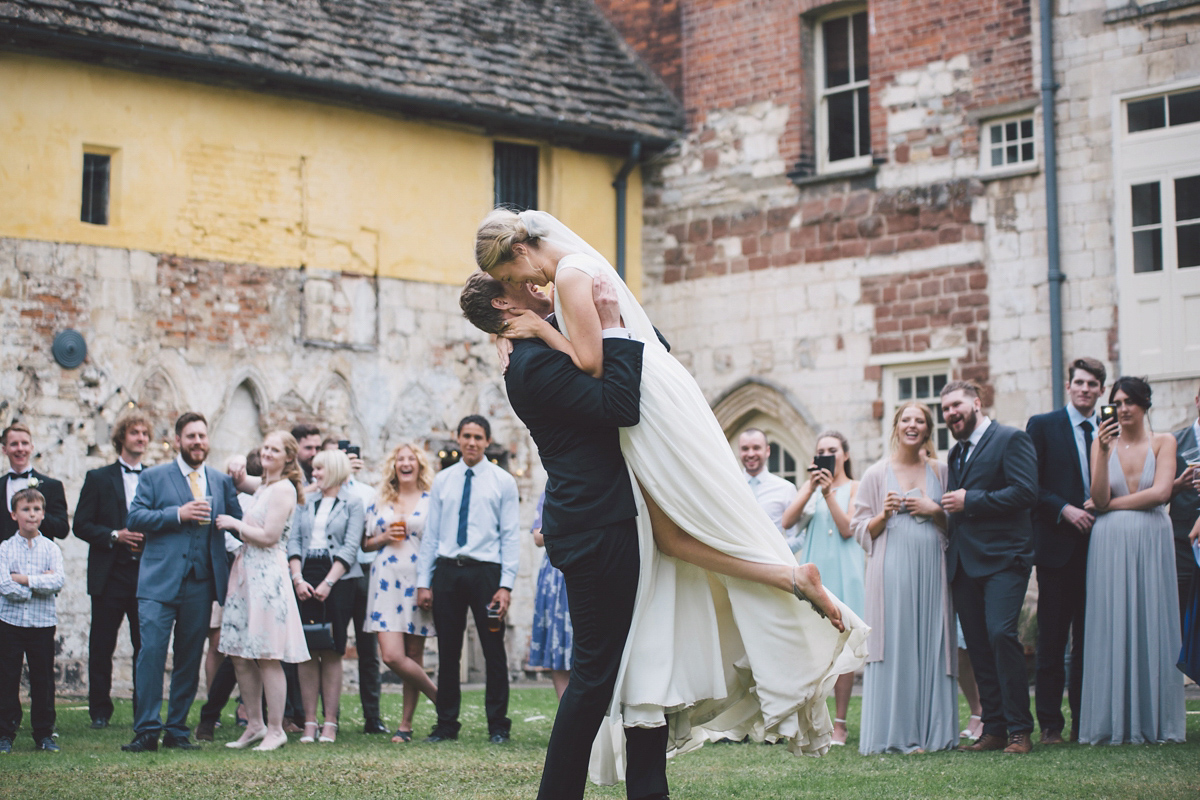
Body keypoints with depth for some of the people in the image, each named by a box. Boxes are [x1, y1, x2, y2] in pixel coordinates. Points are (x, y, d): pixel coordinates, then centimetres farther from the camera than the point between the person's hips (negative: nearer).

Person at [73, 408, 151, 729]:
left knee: (146, 646, 0)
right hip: (110, 576, -1)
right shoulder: (98, 479, 8)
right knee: (102, 645, 3)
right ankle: (100, 711, 11)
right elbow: (81, 524, 2)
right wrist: (115, 536, -12)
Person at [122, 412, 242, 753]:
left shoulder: (222, 482, 15)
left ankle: (177, 729, 14)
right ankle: (147, 730, -6)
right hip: (160, 582, -3)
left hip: (201, 584, 3)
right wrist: (178, 514, -13)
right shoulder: (154, 477, 6)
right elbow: (134, 518, -5)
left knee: (190, 658, 6)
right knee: (151, 651, -11)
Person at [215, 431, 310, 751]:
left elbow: (269, 536, -15)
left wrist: (235, 524, -5)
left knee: (267, 658, -6)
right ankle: (255, 724, 17)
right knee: (240, 656, 9)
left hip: (268, 576, -9)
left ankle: (275, 730, -1)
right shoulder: (263, 488, 20)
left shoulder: (284, 488, -9)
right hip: (247, 573, 9)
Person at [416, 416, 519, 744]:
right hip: (447, 570, 2)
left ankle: (498, 726, 9)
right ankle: (446, 724, 14)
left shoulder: (503, 481, 3)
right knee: (448, 652, 6)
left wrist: (506, 585, -10)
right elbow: (430, 534, 10)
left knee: (494, 651, 1)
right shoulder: (442, 480, 11)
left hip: (485, 570, -2)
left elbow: (510, 536, -1)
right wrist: (423, 581, 3)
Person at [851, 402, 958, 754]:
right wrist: (884, 515, -10)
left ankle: (932, 731, 6)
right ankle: (896, 734, -2)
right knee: (895, 647, -6)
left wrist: (934, 510, -3)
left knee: (931, 644, 0)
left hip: (931, 568, 2)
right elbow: (860, 529, 7)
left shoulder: (940, 472, 13)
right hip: (891, 570, -2)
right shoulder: (877, 474, 7)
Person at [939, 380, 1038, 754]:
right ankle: (993, 729, 9)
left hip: (1002, 558, -8)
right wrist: (946, 508, 7)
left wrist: (970, 501, -13)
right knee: (977, 644, 5)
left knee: (1001, 633, -18)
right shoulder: (956, 453, 23)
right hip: (965, 562, 8)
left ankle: (1020, 729, -12)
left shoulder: (1011, 440, -2)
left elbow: (1025, 492, -14)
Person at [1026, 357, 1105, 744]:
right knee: (1052, 638, -1)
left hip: (1097, 546, 3)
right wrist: (1065, 509, -12)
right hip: (1057, 545, -3)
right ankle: (1050, 723, 4)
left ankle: (1085, 721, 11)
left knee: (1089, 637, 5)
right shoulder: (1042, 426, 4)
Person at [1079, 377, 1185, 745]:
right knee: (1113, 628, -1)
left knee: (1152, 624, 1)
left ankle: (1156, 720, 7)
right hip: (1110, 544, 0)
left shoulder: (1163, 442, 6)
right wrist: (1103, 451, -13)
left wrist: (1112, 504, -3)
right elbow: (1100, 499, -4)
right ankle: (1115, 723, 3)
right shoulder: (1103, 442, 7)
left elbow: (1160, 493, -6)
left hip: (1152, 541, 0)